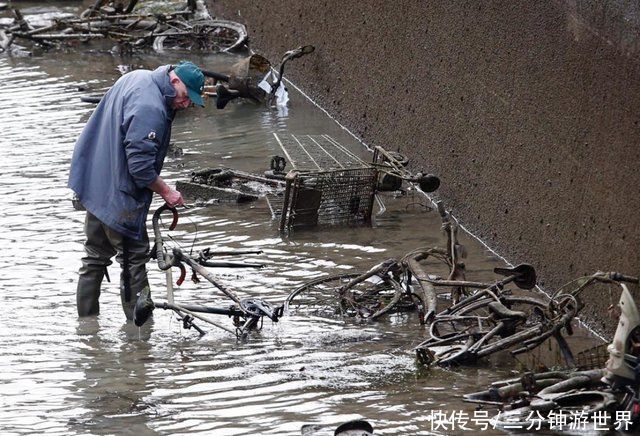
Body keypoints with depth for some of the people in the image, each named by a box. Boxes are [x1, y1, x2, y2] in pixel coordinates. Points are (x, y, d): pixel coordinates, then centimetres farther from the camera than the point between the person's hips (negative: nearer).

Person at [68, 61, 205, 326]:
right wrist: (166, 192, -12)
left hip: (95, 183, 11)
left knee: (96, 256, 18)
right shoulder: (150, 108, -25)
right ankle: (139, 325, 3)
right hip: (120, 195, -11)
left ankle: (86, 320, 25)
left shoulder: (136, 78, 8)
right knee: (134, 257, -2)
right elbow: (140, 166, -26)